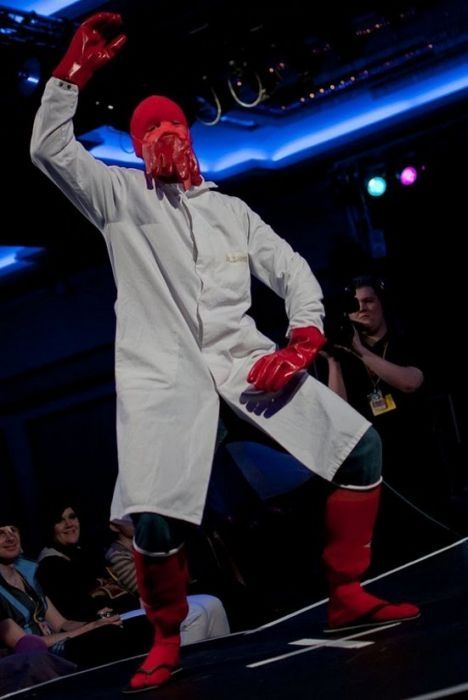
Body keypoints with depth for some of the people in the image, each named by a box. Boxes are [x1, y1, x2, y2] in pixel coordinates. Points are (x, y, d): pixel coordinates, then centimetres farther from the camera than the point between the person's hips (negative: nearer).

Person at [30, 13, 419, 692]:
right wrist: (78, 65, -6)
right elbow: (50, 147, 1)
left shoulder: (232, 210, 23)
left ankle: (347, 596, 5)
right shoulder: (120, 197, 15)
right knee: (155, 518, -23)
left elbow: (295, 274, 16)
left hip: (243, 355, 4)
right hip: (160, 371, -3)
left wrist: (302, 343, -2)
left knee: (361, 445, -10)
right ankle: (166, 639, 5)